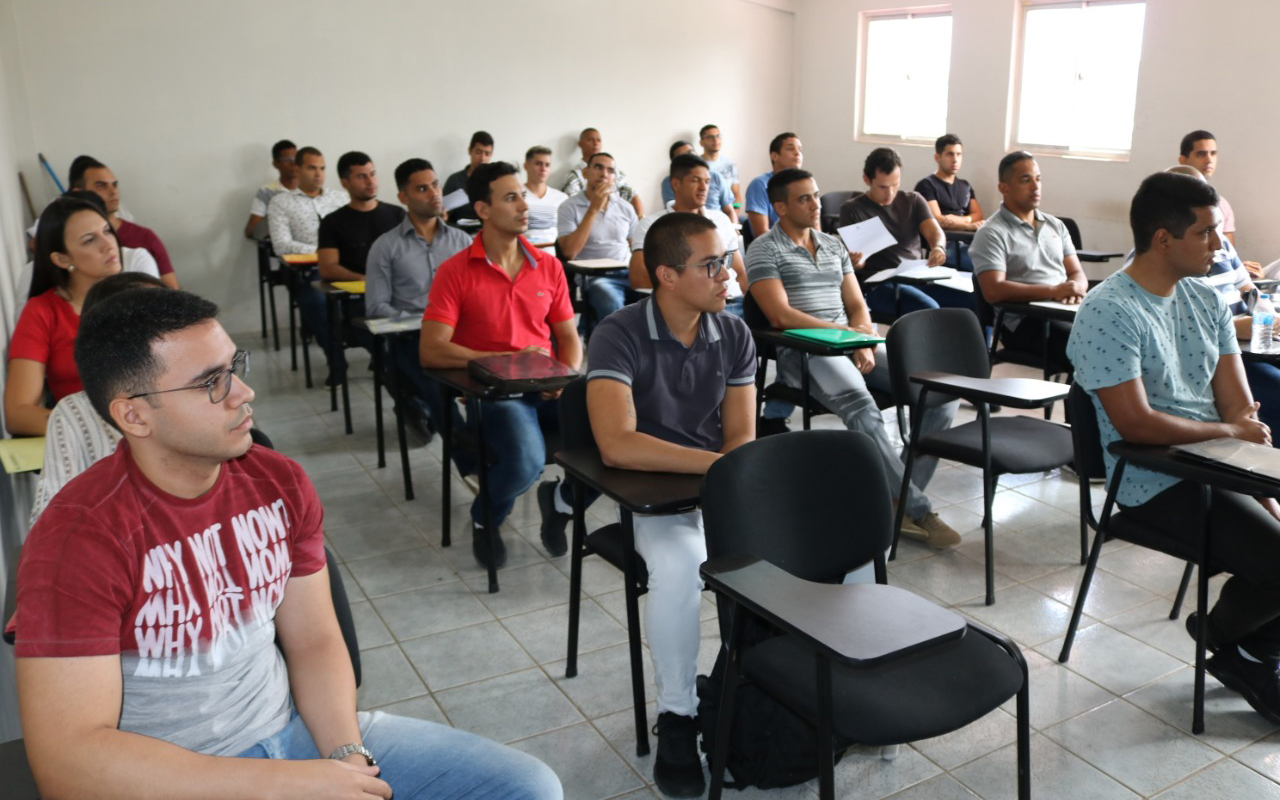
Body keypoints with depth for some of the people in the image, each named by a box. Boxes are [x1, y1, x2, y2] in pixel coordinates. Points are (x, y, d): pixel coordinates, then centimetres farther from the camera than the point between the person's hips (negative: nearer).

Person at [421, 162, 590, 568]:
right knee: (527, 460, -34)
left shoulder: (549, 266, 11)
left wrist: (568, 374, -6)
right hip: (491, 392, -4)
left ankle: (563, 500, 9)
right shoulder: (455, 272, -3)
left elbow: (569, 338, 17)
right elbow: (431, 351, -11)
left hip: (547, 390, 4)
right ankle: (485, 520, 4)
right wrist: (509, 360, -16)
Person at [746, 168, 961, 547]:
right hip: (802, 350, -7)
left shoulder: (834, 245, 22)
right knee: (863, 410, -36)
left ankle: (902, 498, -10)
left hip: (851, 346, 7)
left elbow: (857, 306, 17)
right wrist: (846, 331, -10)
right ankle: (918, 508, -23)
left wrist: (865, 342, -5)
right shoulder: (764, 250, 1)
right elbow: (781, 316, -11)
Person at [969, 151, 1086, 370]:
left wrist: (1074, 289, -9)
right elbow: (993, 291, -15)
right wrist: (1053, 291, -21)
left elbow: (1078, 275, 17)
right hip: (1025, 324, -6)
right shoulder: (992, 234, -2)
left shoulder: (1056, 226, 19)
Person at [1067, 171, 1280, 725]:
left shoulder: (1207, 302, 9)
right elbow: (1136, 424, -21)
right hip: (1156, 484, -8)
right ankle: (1220, 634, 14)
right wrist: (1229, 431, -8)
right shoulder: (1109, 313, -15)